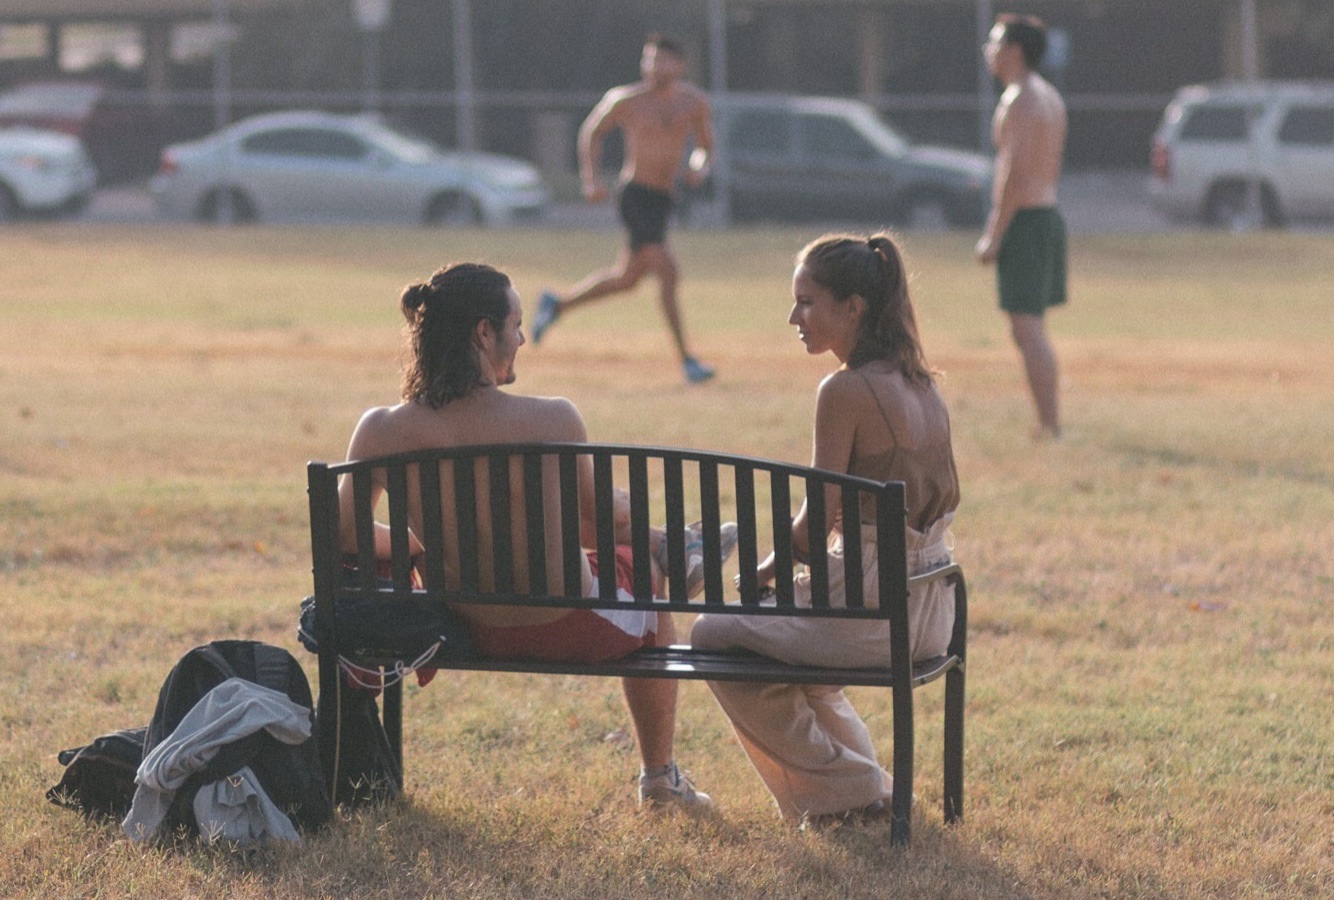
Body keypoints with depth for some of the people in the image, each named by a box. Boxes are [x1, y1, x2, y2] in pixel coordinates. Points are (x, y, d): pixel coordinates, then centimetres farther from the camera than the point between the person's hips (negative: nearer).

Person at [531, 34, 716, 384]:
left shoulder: (694, 101, 3)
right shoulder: (625, 100, -9)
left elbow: (705, 144, 16)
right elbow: (591, 132, 5)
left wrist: (700, 166, -6)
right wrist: (592, 180, -4)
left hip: (664, 198, 7)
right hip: (636, 194, -7)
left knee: (627, 278, 17)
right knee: (667, 273, -16)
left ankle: (557, 304, 37)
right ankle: (686, 359, -13)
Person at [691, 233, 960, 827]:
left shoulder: (845, 391, -18)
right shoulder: (919, 385, 8)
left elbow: (818, 522, -17)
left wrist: (766, 569, 3)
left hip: (873, 610, -9)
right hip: (929, 612, 9)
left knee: (713, 637, 12)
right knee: (785, 644, 34)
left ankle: (840, 793, 16)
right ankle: (869, 788, 29)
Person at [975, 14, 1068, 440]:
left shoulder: (1019, 101, -15)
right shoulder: (1050, 97, 15)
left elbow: (1016, 172, -21)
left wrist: (994, 236, -19)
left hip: (1023, 219, -10)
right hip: (1048, 213, 10)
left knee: (1027, 331, -9)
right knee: (1032, 329, 16)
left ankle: (1050, 426, -11)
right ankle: (1048, 424, 19)